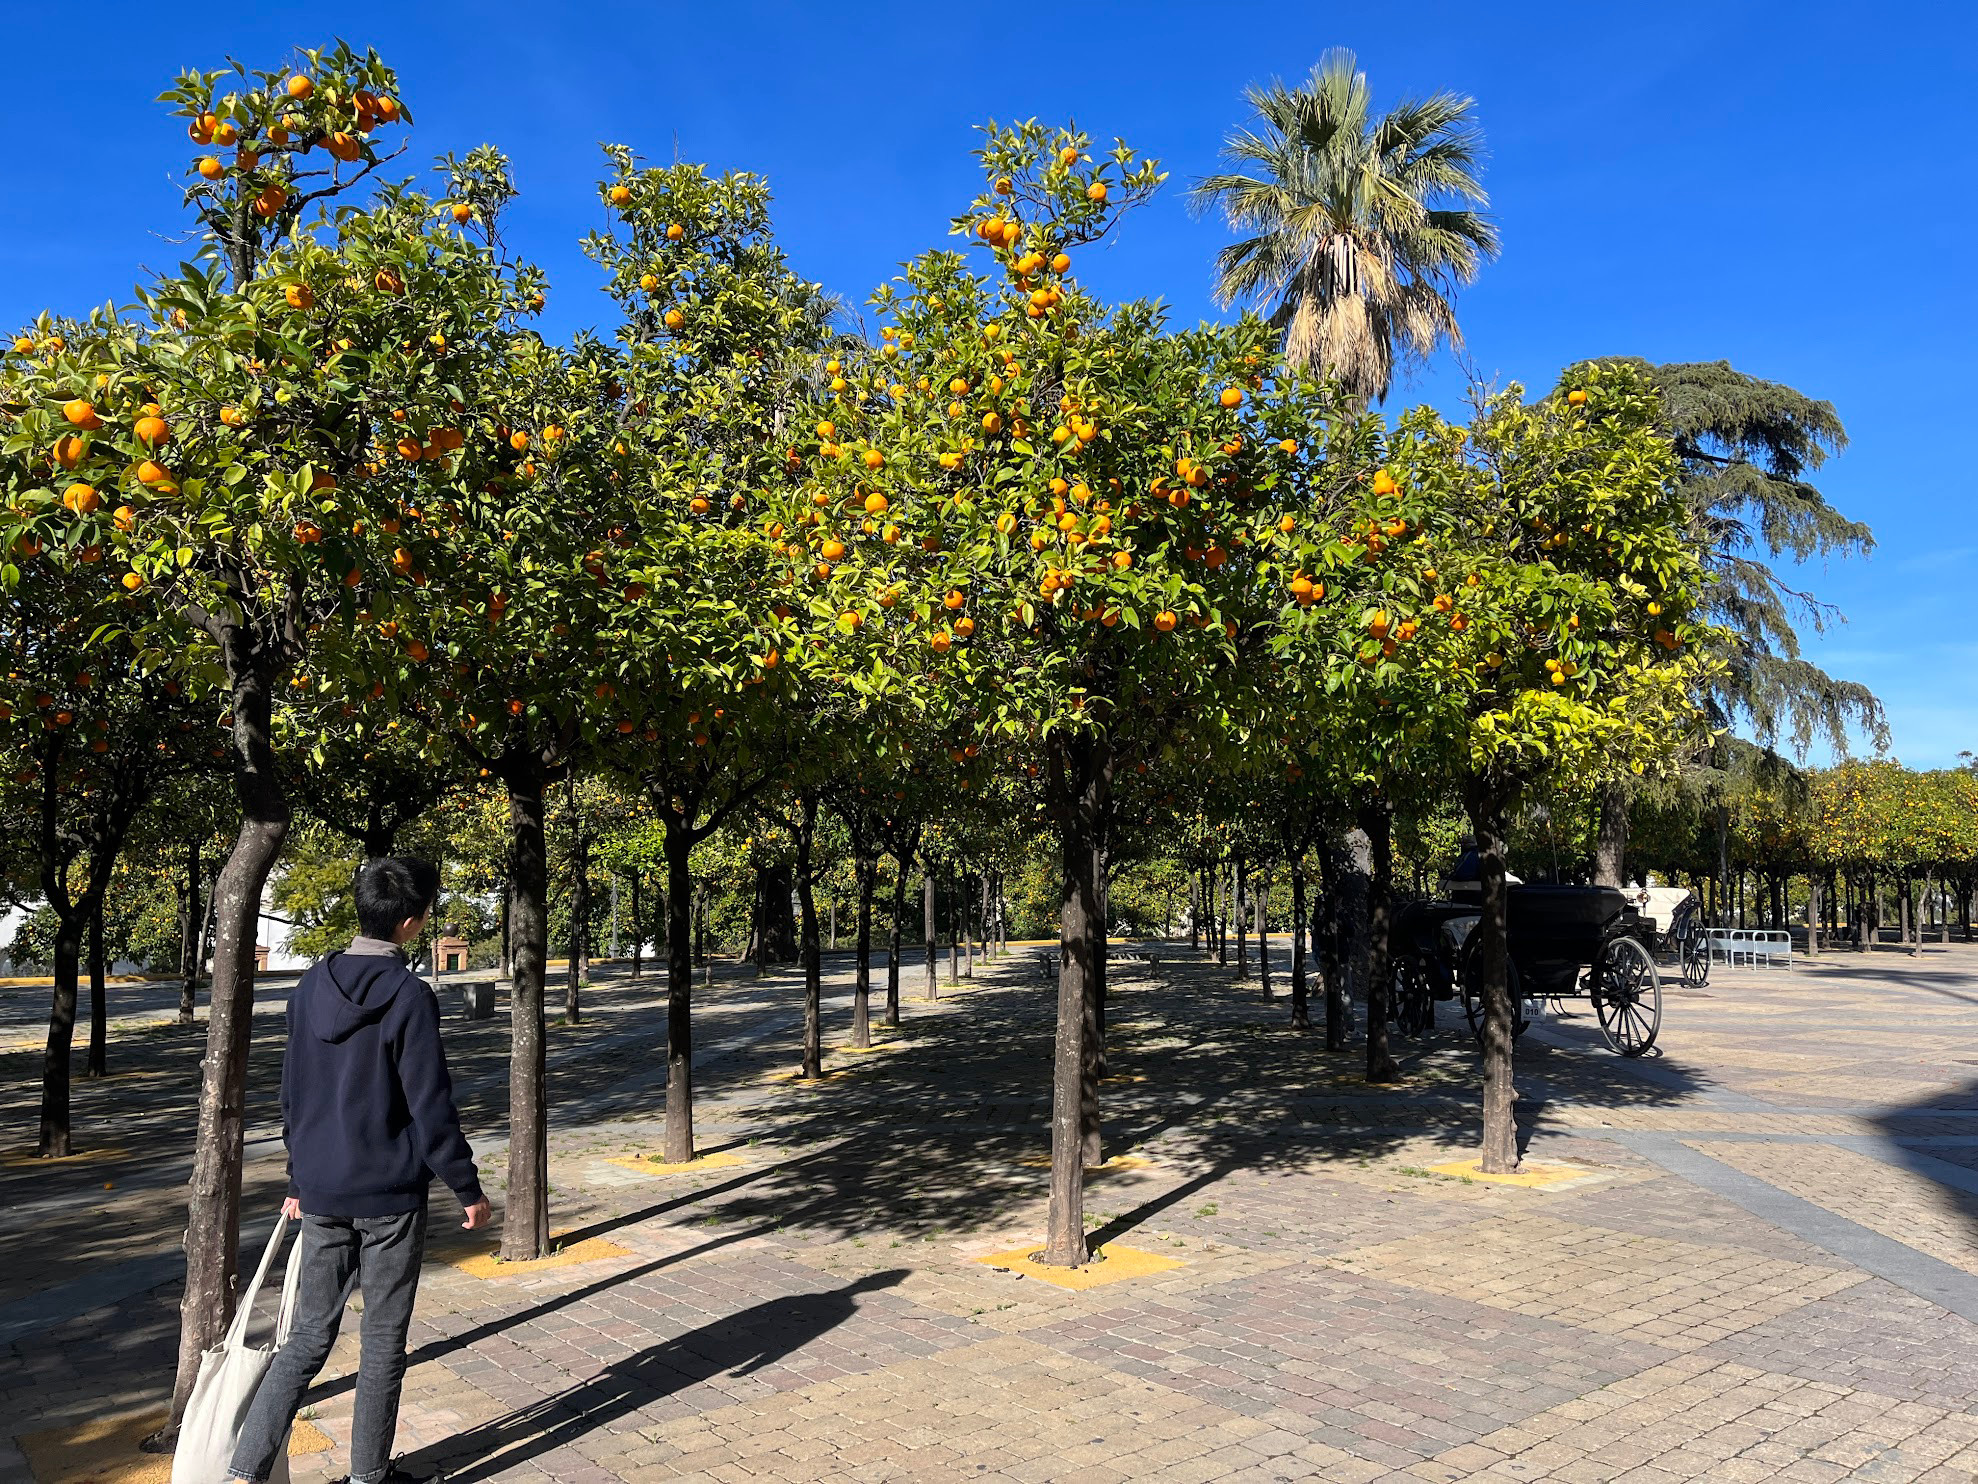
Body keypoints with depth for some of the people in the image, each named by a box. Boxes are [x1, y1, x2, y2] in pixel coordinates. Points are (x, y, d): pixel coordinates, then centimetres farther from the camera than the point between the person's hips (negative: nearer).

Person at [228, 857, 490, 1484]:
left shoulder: (311, 986, 3)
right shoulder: (408, 995, -17)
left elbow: (293, 1096, 11)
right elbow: (430, 1107, -16)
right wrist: (468, 1189, -6)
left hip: (322, 1195, 6)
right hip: (391, 1196, -5)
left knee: (309, 1336, 15)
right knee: (383, 1343, 9)